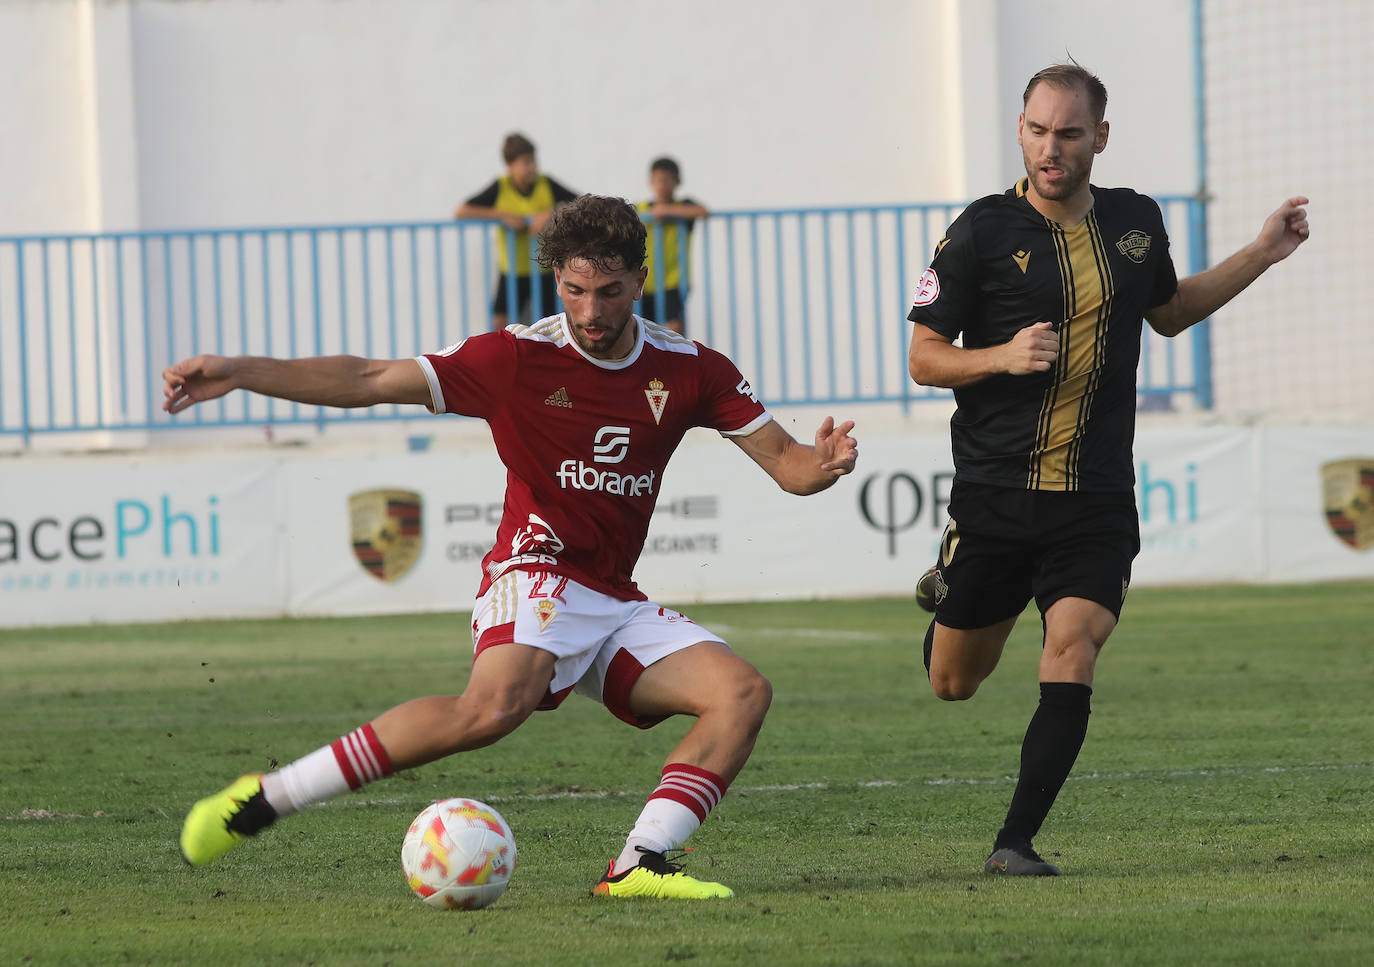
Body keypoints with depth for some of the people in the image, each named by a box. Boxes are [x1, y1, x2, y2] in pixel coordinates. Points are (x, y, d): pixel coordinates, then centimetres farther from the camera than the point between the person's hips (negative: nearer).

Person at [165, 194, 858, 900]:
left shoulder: (688, 369, 5)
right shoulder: (519, 358, -6)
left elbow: (785, 463, 6)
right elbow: (370, 381, -9)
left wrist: (821, 463, -19)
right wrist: (238, 373, -20)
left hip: (618, 604, 6)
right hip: (537, 574, -6)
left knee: (744, 691, -15)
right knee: (497, 704, -35)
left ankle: (639, 865, -23)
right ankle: (267, 797, -32)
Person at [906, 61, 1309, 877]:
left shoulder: (1136, 222, 6)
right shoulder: (982, 233, -7)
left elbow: (1168, 311, 26)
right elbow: (924, 358, -3)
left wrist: (1261, 256, 18)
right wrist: (1003, 356, -22)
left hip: (1097, 498, 2)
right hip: (994, 493, -2)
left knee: (1073, 650, -18)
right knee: (955, 683, 9)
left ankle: (1017, 842, -11)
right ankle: (948, 593, 46)